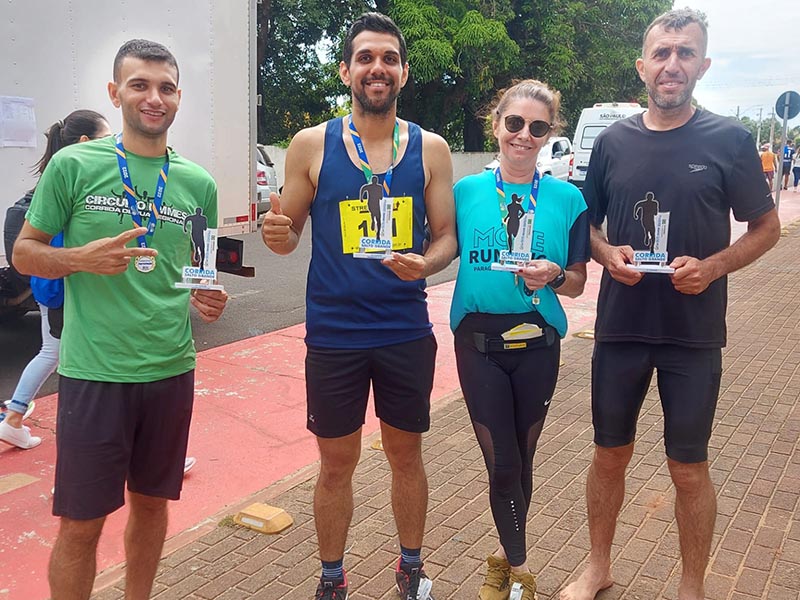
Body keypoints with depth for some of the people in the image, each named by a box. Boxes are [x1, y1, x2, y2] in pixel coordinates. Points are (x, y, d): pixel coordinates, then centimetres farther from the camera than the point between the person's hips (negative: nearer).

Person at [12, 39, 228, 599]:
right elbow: (24, 253, 1)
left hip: (172, 369, 4)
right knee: (81, 522, 5)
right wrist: (81, 258, -18)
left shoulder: (198, 183, 5)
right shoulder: (73, 165, -4)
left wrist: (208, 299, -5)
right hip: (93, 370, -3)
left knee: (152, 501, 17)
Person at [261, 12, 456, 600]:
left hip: (407, 331, 1)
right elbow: (291, 231, 5)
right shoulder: (312, 144, -2)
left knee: (406, 454, 16)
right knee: (337, 462, 12)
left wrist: (424, 263, -19)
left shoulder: (430, 148, 0)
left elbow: (447, 235, 3)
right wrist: (279, 236, -19)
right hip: (334, 333, 0)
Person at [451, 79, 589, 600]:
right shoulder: (466, 191, 0)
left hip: (537, 345, 1)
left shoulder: (567, 199, -2)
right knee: (502, 463, 1)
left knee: (520, 461, 13)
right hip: (479, 342, 0)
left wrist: (553, 276, -17)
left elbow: (577, 283, 2)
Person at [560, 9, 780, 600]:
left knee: (689, 468, 8)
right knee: (610, 455, 14)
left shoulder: (729, 138, -4)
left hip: (694, 332, -2)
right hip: (621, 325, 2)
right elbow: (587, 223, 11)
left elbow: (767, 227, 2)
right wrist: (607, 254, -10)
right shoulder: (613, 141, 2)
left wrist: (714, 266, -15)